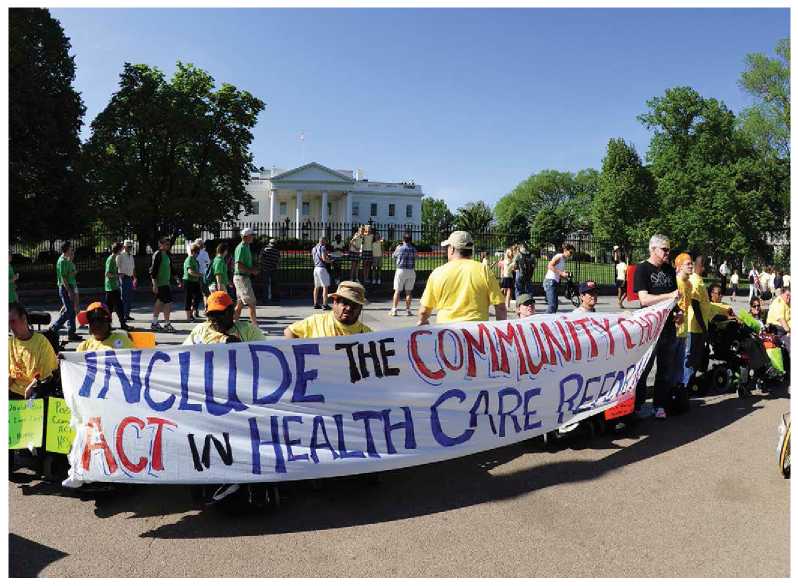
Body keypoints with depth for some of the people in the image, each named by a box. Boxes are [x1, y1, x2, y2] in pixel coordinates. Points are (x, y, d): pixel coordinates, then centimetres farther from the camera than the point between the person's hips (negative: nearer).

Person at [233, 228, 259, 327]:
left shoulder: (246, 247, 16)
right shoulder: (241, 247, -15)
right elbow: (239, 265, -22)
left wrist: (253, 269, 9)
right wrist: (252, 271, -16)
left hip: (244, 277, 10)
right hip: (241, 277, -10)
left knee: (240, 304, 12)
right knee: (252, 303, -7)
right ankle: (255, 327, -4)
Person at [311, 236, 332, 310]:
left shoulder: (314, 248, 16)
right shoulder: (323, 247, -8)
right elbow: (324, 258, -18)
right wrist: (330, 261, -1)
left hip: (315, 268, 8)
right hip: (322, 268, -8)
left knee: (316, 287, 14)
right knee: (325, 287, -7)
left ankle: (315, 304, 18)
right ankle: (325, 305, -11)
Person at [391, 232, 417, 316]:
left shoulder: (399, 248, -5)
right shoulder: (413, 249, 2)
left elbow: (393, 256, 10)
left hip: (401, 270, -2)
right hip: (411, 271, 2)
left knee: (397, 291, 3)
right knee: (408, 291, 7)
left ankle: (394, 309, 1)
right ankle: (408, 310, 8)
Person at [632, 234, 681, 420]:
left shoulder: (670, 270, 14)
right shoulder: (642, 269, -5)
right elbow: (644, 299, -15)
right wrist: (669, 296, -22)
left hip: (668, 326, 6)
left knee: (666, 369, 9)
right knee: (643, 368, 1)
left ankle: (660, 406, 18)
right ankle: (637, 406, 10)